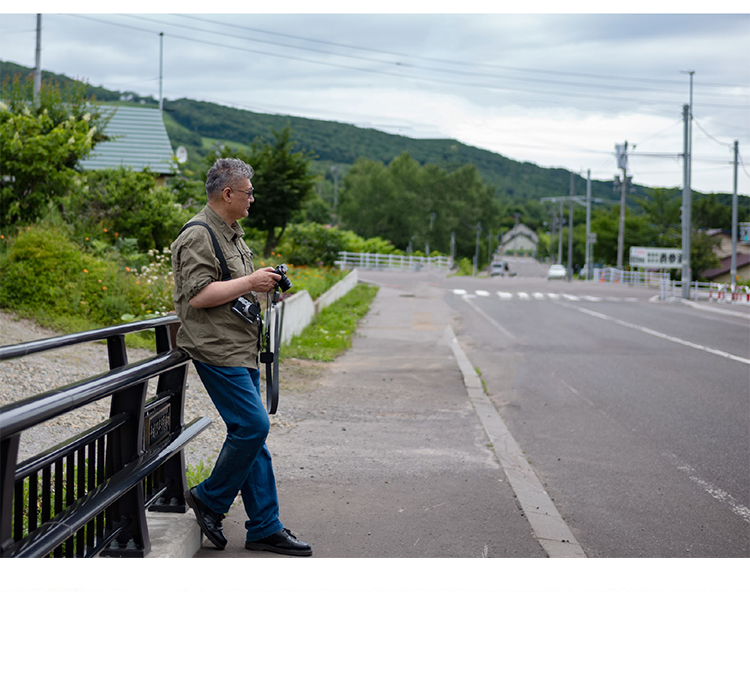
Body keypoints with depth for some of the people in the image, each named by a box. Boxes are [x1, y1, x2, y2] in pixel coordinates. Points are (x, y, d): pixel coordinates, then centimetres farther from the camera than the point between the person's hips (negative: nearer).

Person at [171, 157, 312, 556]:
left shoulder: (231, 233, 19)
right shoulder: (198, 235, -13)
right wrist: (250, 282, -18)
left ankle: (265, 527, 11)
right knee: (252, 426, -14)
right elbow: (198, 295, -23)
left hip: (241, 350, 10)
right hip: (216, 350, -10)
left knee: (252, 433, 8)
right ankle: (209, 500, 6)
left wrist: (263, 284, 14)